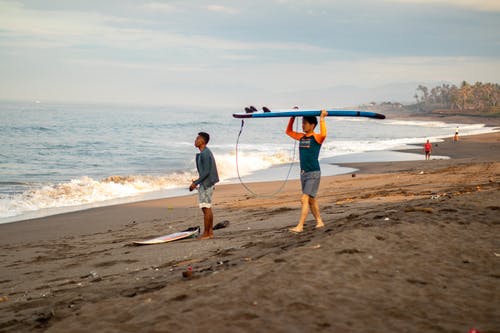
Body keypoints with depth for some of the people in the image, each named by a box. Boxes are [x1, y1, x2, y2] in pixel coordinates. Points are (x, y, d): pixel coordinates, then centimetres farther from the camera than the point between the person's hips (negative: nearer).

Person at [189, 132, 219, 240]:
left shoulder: (205, 154, -18)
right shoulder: (206, 152, 14)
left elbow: (206, 172, -22)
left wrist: (196, 183, -18)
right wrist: (197, 182, 20)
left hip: (206, 184, -10)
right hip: (207, 184, 10)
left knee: (206, 208, -5)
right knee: (208, 208, 13)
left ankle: (206, 234, -1)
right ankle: (210, 232, 17)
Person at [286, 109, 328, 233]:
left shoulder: (316, 138, -11)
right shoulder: (301, 137, 10)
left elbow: (323, 134, -34)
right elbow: (289, 132, 25)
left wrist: (322, 119, -26)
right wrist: (292, 117, 17)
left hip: (313, 173, -8)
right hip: (303, 173, 8)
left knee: (305, 199, -13)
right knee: (311, 200, 13)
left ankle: (300, 226, -15)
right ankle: (319, 221, 25)